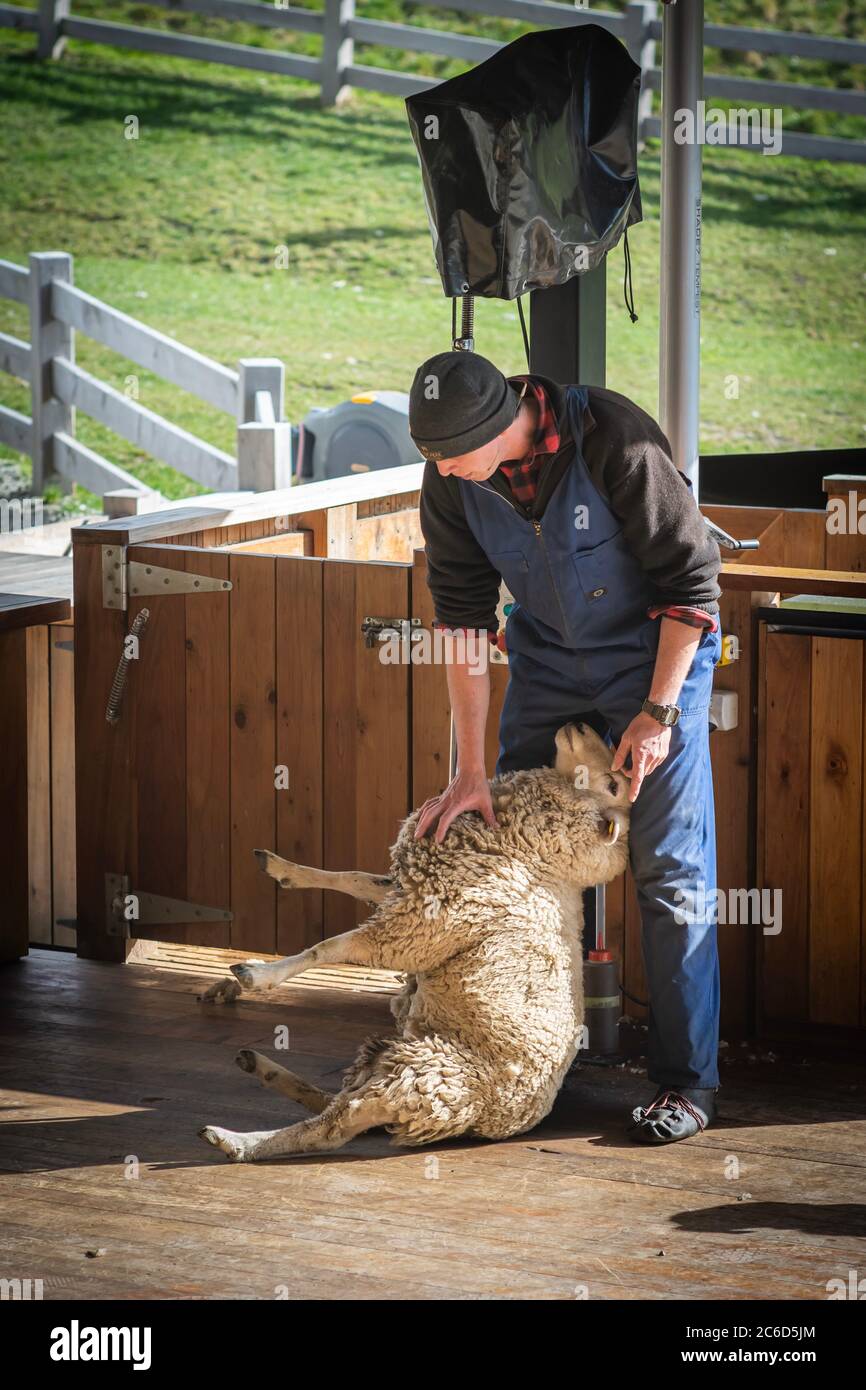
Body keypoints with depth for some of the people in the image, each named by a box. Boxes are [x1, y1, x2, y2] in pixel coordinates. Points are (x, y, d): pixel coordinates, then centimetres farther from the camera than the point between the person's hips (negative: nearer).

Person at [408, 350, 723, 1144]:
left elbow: (690, 580, -21)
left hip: (655, 648, -5)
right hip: (548, 650, 5)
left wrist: (657, 712, -20)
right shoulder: (451, 476, -15)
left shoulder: (616, 441, -30)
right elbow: (462, 616, -9)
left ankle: (687, 1080, -3)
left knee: (671, 869, -8)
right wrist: (470, 770, -11)